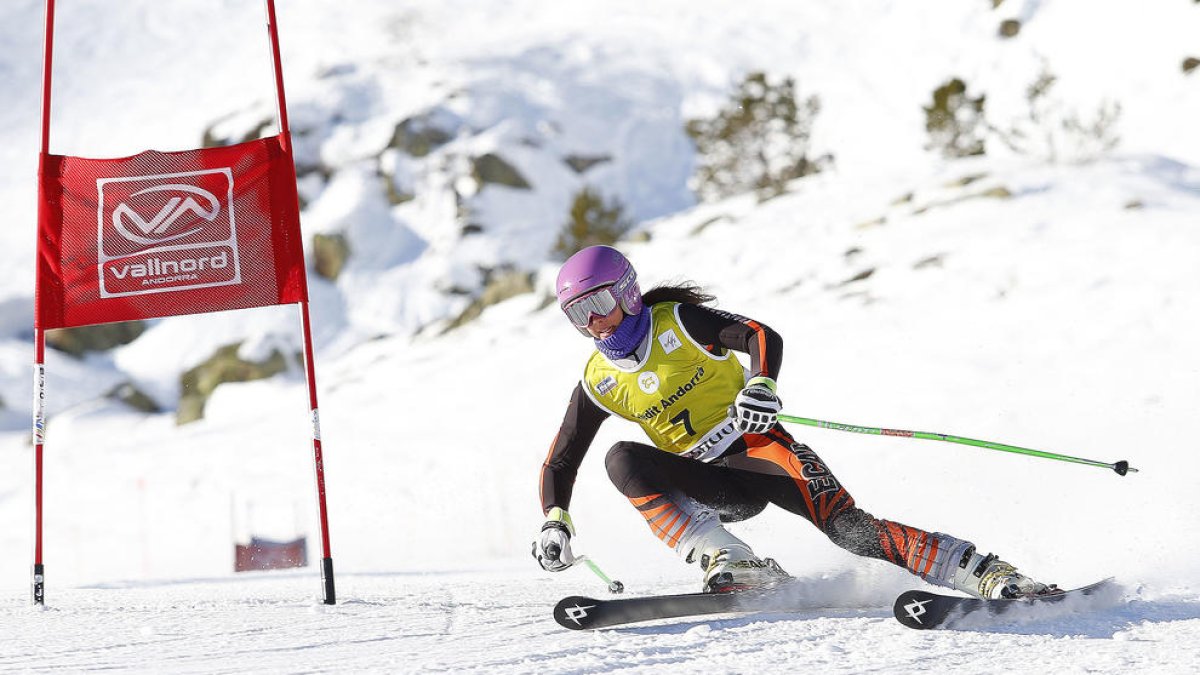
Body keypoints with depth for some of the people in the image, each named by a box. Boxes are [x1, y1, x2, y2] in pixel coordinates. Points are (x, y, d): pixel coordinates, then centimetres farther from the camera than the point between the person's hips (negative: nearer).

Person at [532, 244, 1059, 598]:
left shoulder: (677, 321, -7)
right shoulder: (598, 383, 4)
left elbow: (763, 336, -19)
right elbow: (560, 462, 11)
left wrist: (762, 386, -40)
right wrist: (554, 523, -8)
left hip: (756, 447, -4)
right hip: (712, 486, 4)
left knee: (845, 525, -27)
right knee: (624, 461, -24)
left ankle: (990, 576, -32)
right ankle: (729, 564, -35)